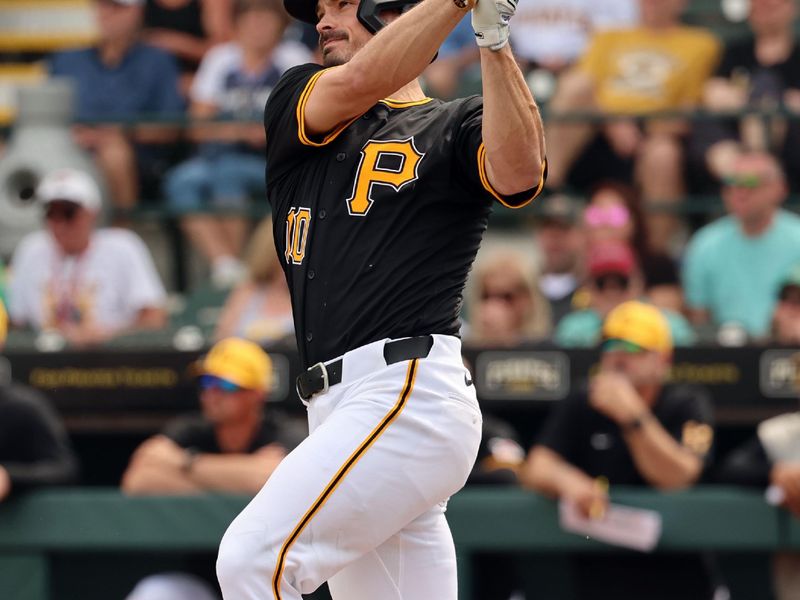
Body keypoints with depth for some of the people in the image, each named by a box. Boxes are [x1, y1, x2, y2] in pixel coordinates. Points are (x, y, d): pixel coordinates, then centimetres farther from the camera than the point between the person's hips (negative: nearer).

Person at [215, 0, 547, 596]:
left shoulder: (457, 127, 6)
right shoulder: (298, 102, 20)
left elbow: (520, 173, -16)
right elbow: (357, 83, -3)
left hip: (412, 391, -6)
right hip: (339, 408, 6)